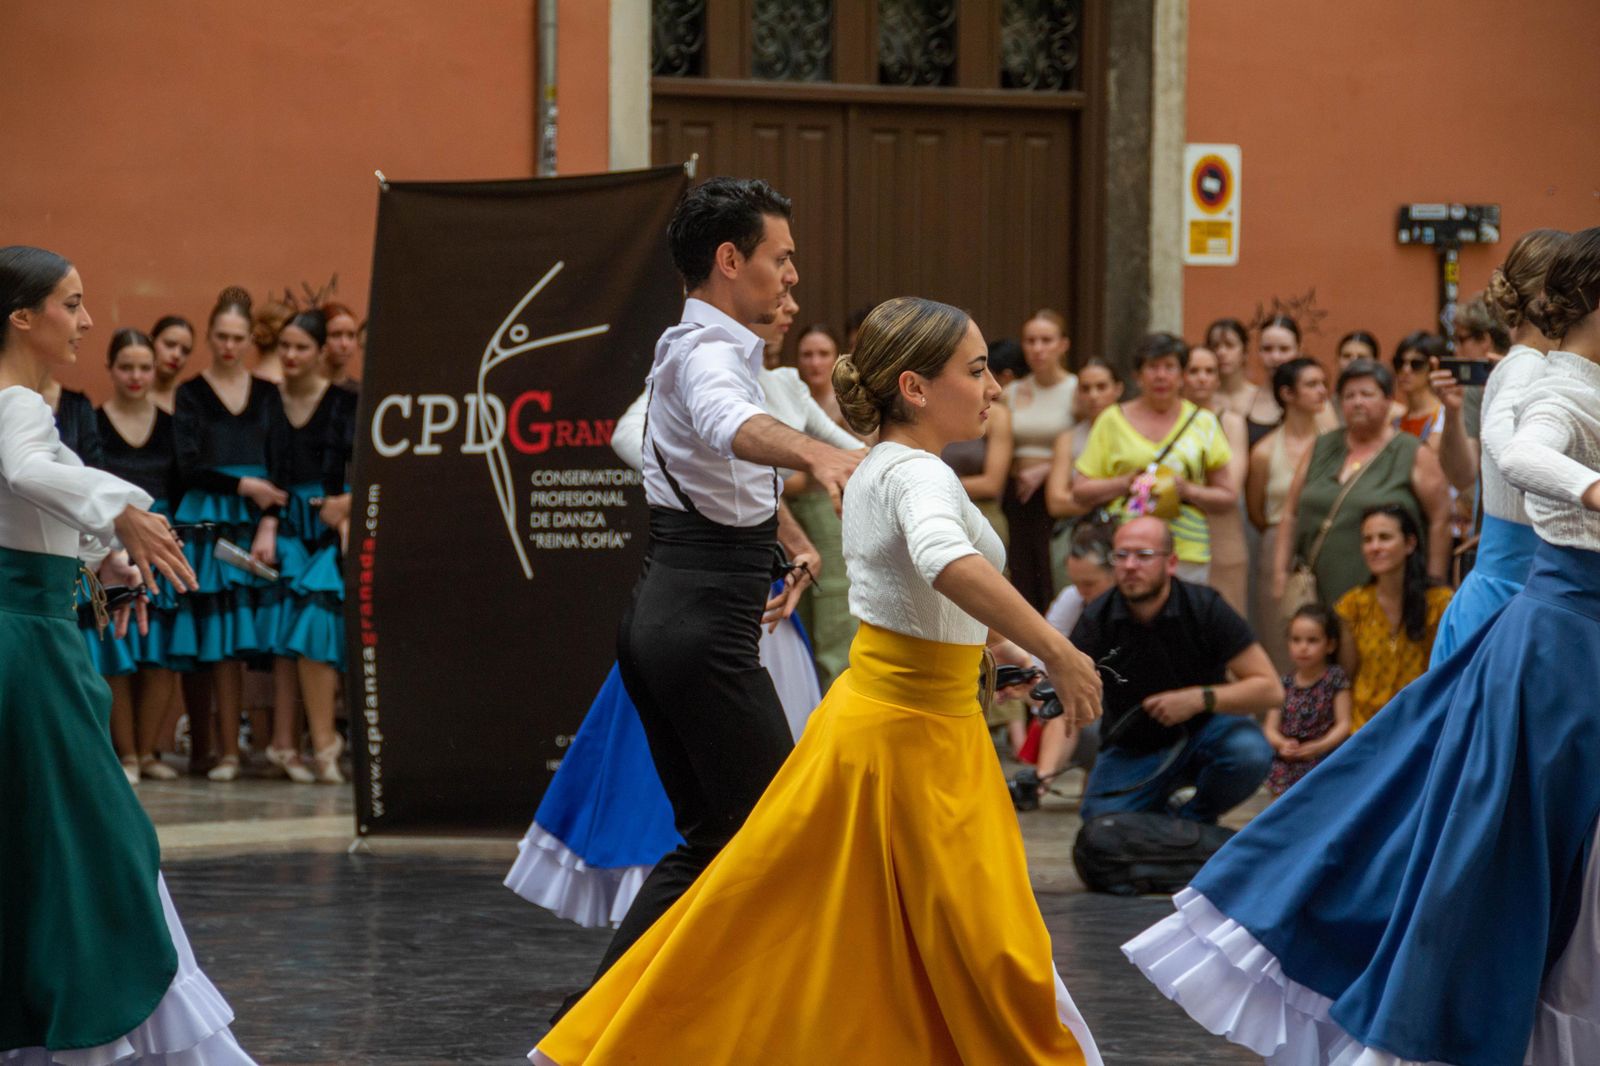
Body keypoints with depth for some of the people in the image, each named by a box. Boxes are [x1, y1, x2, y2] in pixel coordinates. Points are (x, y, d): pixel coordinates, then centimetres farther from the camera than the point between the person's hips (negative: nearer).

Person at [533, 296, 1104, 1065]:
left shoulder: (873, 469, 9)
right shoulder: (920, 474, -21)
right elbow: (948, 561, -43)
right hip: (915, 739, -10)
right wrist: (1055, 649, -42)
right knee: (986, 942, 2)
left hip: (862, 713, 10)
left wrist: (982, 639, 31)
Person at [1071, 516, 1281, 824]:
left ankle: (1195, 819, -2)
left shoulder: (1205, 608, -18)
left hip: (1203, 729, -1)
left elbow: (1270, 689, -20)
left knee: (1250, 752, -33)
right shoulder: (1096, 621, -17)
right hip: (1131, 749, 1)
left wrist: (1199, 699, -35)